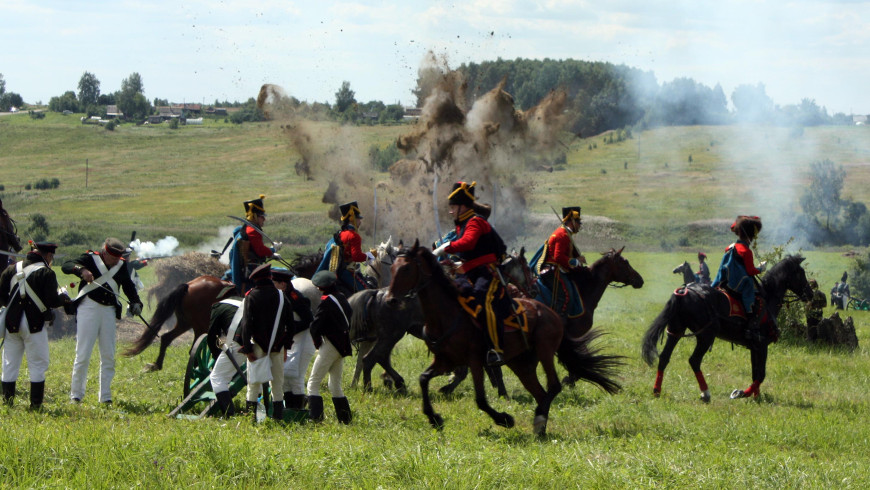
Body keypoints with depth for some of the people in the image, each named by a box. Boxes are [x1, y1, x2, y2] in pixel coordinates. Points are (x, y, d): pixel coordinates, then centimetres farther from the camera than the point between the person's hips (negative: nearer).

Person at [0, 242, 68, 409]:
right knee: (38, 365, 4)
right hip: (34, 325, -4)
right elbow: (52, 301, -14)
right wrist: (63, 295, 7)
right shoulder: (46, 273, -8)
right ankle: (35, 405, 2)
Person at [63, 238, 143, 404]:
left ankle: (106, 397, 12)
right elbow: (66, 266, -13)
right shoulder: (90, 259, -3)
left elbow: (129, 286, 20)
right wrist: (81, 270, -33)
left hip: (109, 311, 5)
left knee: (109, 356, 5)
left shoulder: (121, 266, 10)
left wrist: (135, 302, 2)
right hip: (88, 308, -5)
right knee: (83, 355, -5)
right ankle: (76, 395, 4)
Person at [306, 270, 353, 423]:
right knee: (335, 385, 19)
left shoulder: (326, 302, -15)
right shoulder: (343, 299, 8)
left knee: (313, 383, -6)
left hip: (329, 346, -8)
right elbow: (349, 322, 15)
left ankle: (315, 417, -16)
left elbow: (315, 326, -16)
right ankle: (345, 418, 17)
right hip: (343, 347, 8)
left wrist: (317, 342, 0)